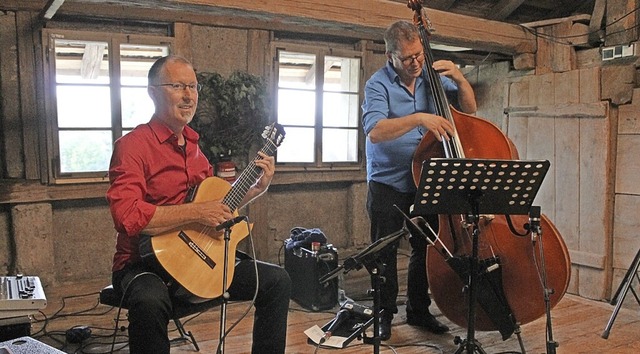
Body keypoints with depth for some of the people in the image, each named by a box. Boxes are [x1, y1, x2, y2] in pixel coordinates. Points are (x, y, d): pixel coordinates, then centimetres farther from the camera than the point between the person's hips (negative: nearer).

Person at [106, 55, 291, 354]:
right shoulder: (133, 145, -12)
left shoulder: (193, 145, 12)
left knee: (277, 281, -1)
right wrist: (195, 212, -25)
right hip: (146, 264, -7)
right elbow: (126, 216, -27)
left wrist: (258, 187, 9)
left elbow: (217, 205, 21)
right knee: (150, 302, -40)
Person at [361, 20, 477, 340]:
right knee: (385, 253, 4)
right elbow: (375, 131, -26)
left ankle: (418, 311, 28)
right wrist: (418, 118, -36)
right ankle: (384, 314, 20)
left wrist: (459, 79, -10)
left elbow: (468, 109, 8)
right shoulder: (378, 84, -11)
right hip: (387, 184, -4)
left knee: (426, 249, 11)